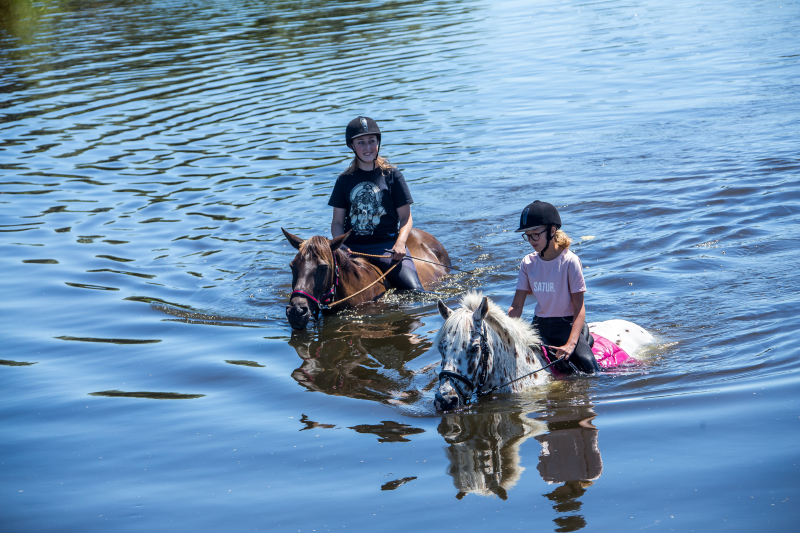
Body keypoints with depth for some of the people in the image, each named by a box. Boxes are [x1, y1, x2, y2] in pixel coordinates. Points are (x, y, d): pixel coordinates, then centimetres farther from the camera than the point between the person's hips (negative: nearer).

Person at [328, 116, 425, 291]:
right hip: (352, 246, 2)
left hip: (387, 244, -2)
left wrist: (400, 243, -15)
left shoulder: (392, 175, 6)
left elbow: (406, 218, 5)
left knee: (413, 289, -24)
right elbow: (337, 221, 12)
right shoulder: (344, 180, 11)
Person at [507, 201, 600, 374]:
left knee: (589, 369, -27)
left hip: (568, 324, -5)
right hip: (540, 325, 5)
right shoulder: (528, 263, 2)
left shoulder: (569, 261, -11)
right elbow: (516, 306, 3)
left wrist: (570, 344, -28)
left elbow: (579, 308, -14)